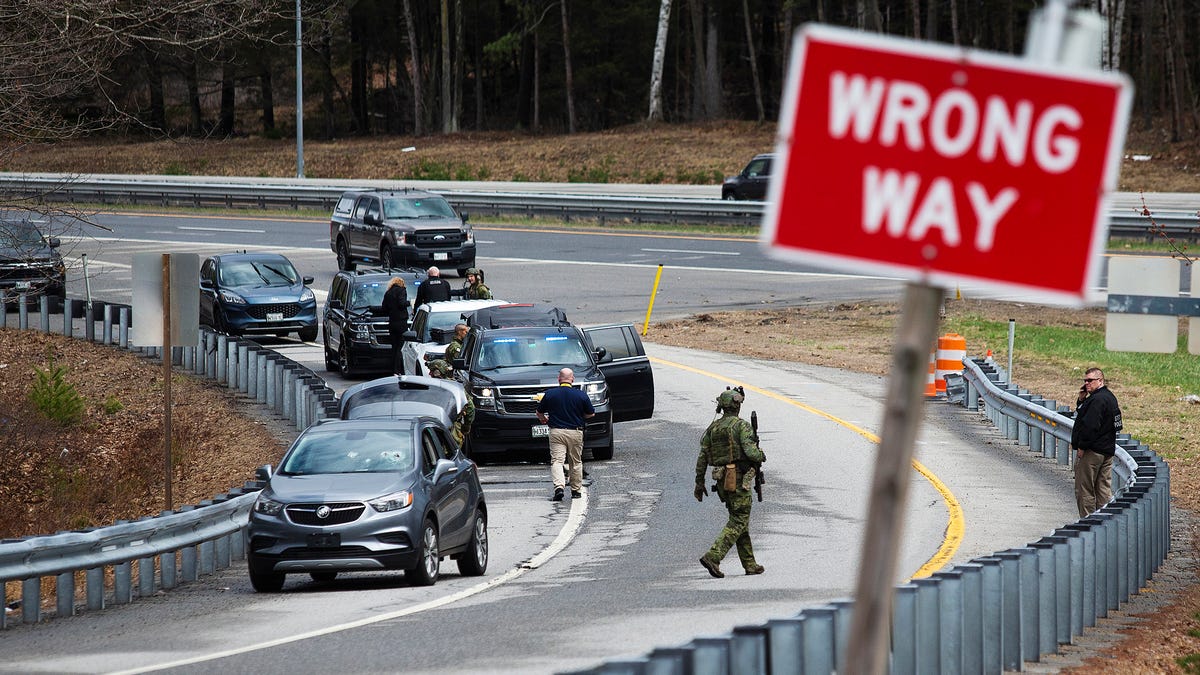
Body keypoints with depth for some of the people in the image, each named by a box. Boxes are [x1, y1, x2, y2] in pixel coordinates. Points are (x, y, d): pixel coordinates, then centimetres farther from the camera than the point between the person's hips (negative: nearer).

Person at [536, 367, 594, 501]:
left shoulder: (549, 394, -3)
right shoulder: (581, 395, -4)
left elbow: (539, 413, 9)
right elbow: (591, 414, 8)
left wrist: (543, 419, 33)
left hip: (556, 432, -1)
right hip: (575, 432, 1)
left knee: (556, 460, -4)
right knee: (576, 462, 14)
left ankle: (558, 486, -24)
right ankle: (576, 490, 20)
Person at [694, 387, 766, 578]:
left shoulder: (713, 428, 10)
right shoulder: (741, 425, -10)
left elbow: (702, 457, 8)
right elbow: (749, 450, -20)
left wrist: (699, 483, 13)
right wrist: (761, 457, 3)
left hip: (721, 480, 7)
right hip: (739, 478, -7)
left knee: (740, 519, 16)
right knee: (739, 521, -5)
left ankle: (750, 564, 18)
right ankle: (713, 557, -20)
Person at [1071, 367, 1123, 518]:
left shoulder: (1097, 399, -19)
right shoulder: (1109, 397, 15)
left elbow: (1090, 425, -25)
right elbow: (1082, 414, 23)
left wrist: (1081, 446, -19)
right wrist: (1082, 400, 6)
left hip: (1092, 451, -10)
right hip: (1107, 451, 10)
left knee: (1084, 490, -3)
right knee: (1104, 489, 12)